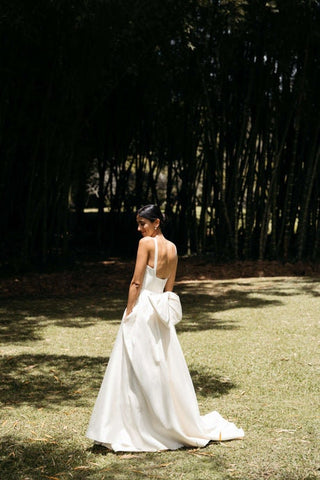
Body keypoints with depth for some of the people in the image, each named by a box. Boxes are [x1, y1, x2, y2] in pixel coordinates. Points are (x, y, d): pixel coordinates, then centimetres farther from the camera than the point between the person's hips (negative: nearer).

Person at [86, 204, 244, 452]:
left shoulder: (146, 242, -11)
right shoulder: (172, 248, 11)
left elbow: (136, 282, -13)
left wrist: (128, 314, -8)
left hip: (142, 309, -7)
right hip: (162, 312, 7)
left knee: (138, 371, -2)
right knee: (165, 369, 14)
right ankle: (178, 425, 21)